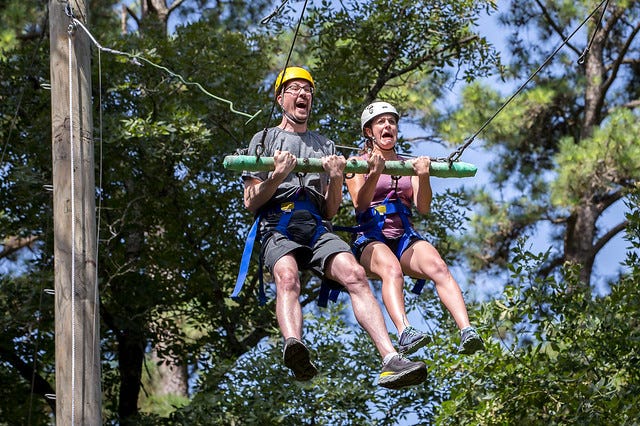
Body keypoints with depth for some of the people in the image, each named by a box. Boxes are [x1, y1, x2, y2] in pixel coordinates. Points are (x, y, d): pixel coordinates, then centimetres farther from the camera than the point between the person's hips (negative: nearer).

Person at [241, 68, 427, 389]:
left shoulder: (324, 146, 29)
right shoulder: (264, 140, 20)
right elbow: (250, 202, 10)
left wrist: (336, 180, 1)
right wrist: (277, 177, -9)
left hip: (318, 229, 3)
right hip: (278, 229, -3)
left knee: (355, 274, -27)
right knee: (287, 277, -37)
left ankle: (391, 361, -43)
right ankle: (294, 346, -64)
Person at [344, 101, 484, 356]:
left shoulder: (408, 164, 22)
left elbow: (423, 208, 7)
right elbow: (360, 205, -6)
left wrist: (423, 177, -13)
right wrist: (374, 174, -24)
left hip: (406, 237, 3)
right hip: (371, 239, -3)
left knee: (438, 267, -31)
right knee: (391, 269, -38)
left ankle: (467, 332, -48)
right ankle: (404, 333, -60)